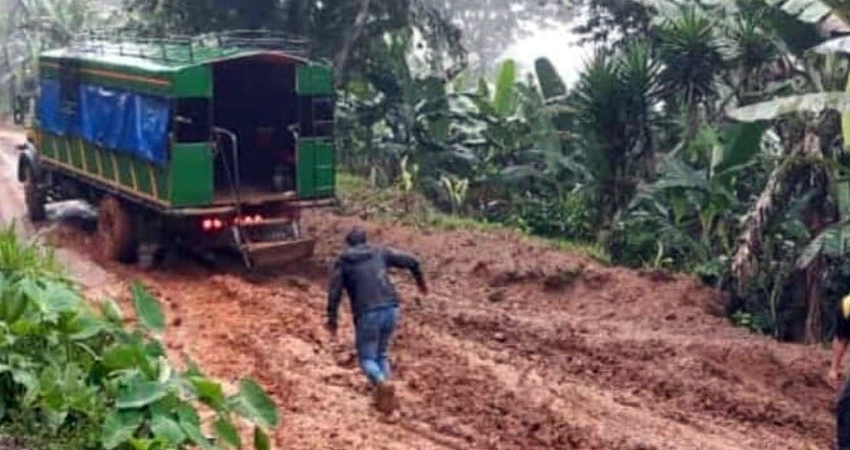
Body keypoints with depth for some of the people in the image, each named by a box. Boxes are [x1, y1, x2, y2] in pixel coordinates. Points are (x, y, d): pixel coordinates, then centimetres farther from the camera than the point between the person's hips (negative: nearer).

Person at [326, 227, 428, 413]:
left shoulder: (343, 262, 8)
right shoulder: (380, 253, 13)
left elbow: (334, 292, 0)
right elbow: (411, 261, 12)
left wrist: (332, 319, 9)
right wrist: (420, 281, 29)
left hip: (367, 314, -3)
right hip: (391, 309, 3)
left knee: (367, 358, 9)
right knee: (382, 354, 22)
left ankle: (382, 382, -22)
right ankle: (384, 397, 14)